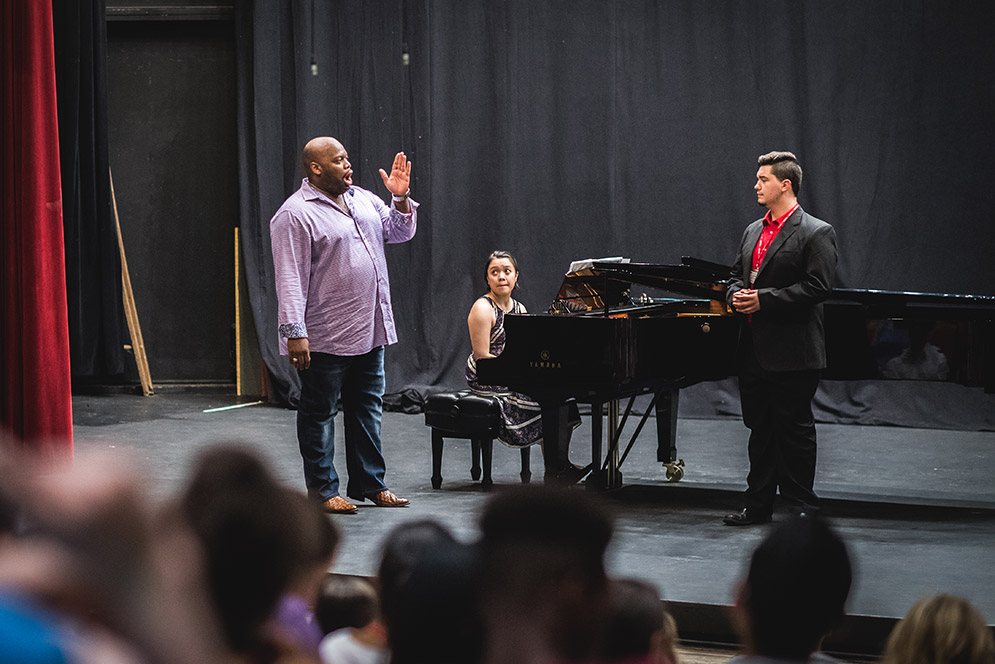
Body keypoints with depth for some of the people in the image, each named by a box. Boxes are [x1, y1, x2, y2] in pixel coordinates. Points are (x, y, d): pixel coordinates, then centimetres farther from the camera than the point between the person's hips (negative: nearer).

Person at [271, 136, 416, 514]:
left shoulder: (363, 199, 12)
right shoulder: (295, 215, -12)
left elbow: (399, 231, 19)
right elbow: (290, 278, -17)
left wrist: (400, 200, 0)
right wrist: (294, 333, -22)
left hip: (370, 332, 8)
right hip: (326, 338, -8)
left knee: (367, 409, 14)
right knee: (320, 413, 2)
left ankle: (370, 483, 23)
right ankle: (323, 491, 9)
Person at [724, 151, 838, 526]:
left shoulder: (816, 233, -8)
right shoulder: (753, 231, 16)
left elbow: (817, 287, -17)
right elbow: (736, 277, 24)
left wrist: (764, 299, -19)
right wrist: (736, 296, 0)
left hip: (791, 352, -7)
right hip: (754, 350, 7)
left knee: (794, 429, -1)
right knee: (760, 430, 13)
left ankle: (801, 506, 8)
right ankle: (758, 505, 20)